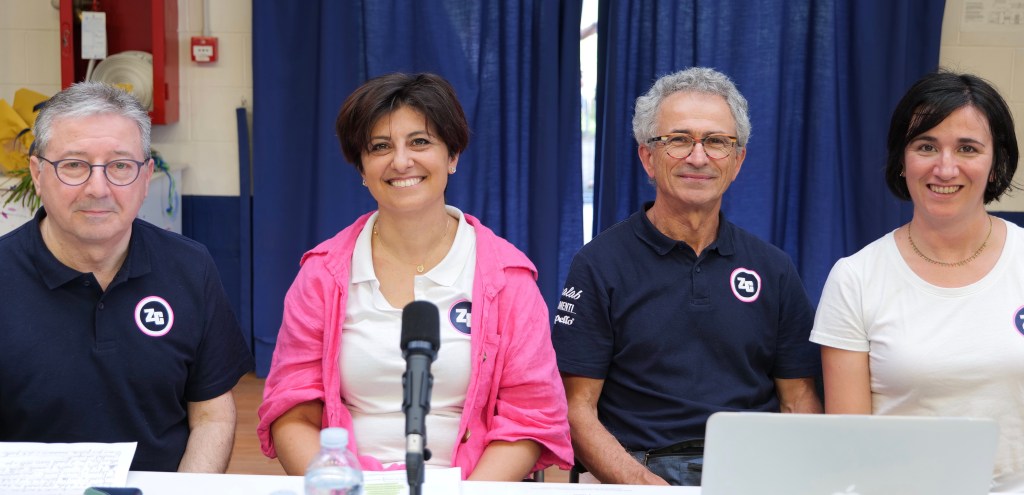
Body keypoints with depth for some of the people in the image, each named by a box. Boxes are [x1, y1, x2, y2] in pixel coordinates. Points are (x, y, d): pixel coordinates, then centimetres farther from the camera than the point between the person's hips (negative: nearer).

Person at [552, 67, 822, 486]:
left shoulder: (774, 269, 14)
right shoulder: (599, 265, 3)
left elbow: (800, 403, 13)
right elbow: (577, 409, -1)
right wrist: (648, 486, -16)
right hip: (642, 470, -2)